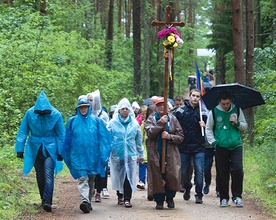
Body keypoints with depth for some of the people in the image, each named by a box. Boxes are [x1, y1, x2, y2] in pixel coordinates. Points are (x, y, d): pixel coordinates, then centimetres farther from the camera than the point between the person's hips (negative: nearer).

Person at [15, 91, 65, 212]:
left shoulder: (56, 115, -12)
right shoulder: (30, 113, -11)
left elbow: (60, 135, 0)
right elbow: (22, 132, -1)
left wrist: (60, 152, 2)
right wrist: (20, 149, -3)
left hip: (50, 149, -2)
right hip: (35, 149, 2)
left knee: (48, 174, -15)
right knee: (40, 176, 8)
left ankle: (47, 201, -21)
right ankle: (44, 199, 22)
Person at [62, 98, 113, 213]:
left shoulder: (96, 121, 5)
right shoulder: (72, 121, 7)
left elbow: (103, 138, 4)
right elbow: (67, 139, 12)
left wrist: (103, 155, -3)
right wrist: (67, 156, 11)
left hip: (92, 155, 1)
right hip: (78, 155, -1)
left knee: (91, 179, 9)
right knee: (82, 178, -14)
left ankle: (88, 201, 20)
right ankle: (85, 200, -26)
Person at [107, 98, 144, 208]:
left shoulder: (134, 123, 7)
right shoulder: (113, 123, 1)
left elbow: (139, 140, 13)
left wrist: (140, 154, 14)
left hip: (130, 154, 0)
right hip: (117, 154, 0)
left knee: (129, 177, -6)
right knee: (118, 176, 8)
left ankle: (127, 199, -4)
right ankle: (120, 196, 25)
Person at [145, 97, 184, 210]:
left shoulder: (172, 119, 7)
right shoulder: (151, 119, 5)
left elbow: (180, 137, 4)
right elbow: (150, 133, -13)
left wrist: (170, 137, -13)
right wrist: (160, 123, -19)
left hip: (171, 154, 1)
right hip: (155, 154, -1)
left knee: (172, 177, -5)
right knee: (157, 178, 0)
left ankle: (170, 198, 18)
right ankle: (159, 200, 14)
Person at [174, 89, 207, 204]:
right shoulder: (181, 110, 3)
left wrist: (204, 125, -10)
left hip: (199, 147, -1)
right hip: (184, 146, 1)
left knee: (199, 171, -8)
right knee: (184, 172, 11)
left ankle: (199, 195, 0)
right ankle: (187, 188, 37)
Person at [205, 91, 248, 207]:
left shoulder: (237, 110, 6)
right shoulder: (214, 111, 1)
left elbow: (245, 126, 13)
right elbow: (208, 129, 11)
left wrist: (237, 123, -7)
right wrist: (213, 142, -1)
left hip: (236, 145, 1)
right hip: (221, 146, 0)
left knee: (238, 170, -9)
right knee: (222, 173, 2)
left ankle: (237, 196, 2)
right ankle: (224, 198, 12)